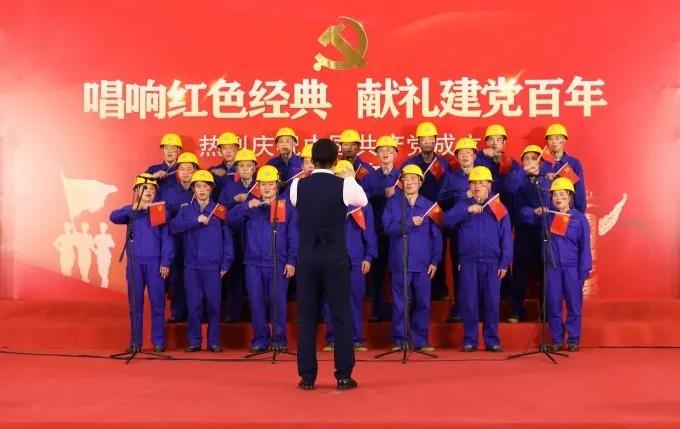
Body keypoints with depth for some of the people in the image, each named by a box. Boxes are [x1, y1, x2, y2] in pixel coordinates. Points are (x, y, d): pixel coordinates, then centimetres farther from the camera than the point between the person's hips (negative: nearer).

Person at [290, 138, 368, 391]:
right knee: (341, 316, 6)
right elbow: (363, 201, 14)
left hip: (307, 259, 2)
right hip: (336, 258, -2)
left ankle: (307, 377, 11)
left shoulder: (298, 186, -1)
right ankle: (343, 376, 9)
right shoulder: (345, 185, -7)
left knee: (307, 317, 8)